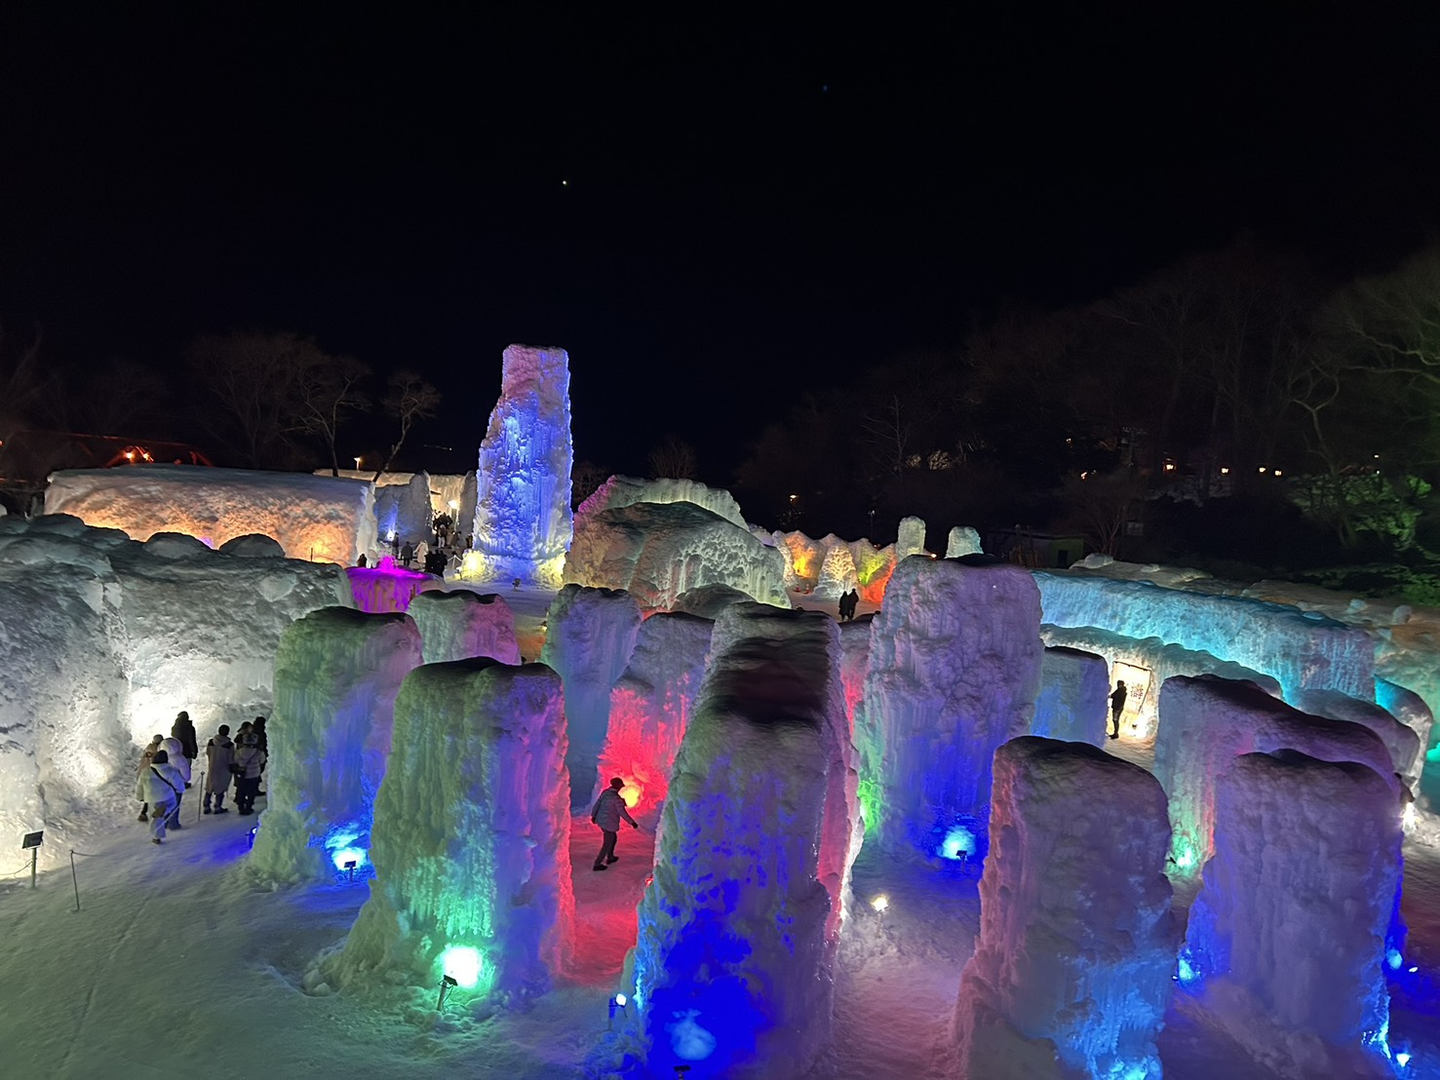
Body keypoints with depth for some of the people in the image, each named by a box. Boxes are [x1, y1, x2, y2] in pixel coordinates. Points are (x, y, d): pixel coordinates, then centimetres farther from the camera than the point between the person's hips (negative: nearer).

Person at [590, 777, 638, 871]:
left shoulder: (605, 792, -3)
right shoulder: (616, 798, -24)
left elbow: (597, 804, 6)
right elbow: (623, 813, -19)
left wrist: (593, 815, 21)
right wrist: (632, 822, -9)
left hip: (601, 820, 8)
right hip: (609, 824, -8)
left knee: (613, 838, 28)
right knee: (607, 844, 9)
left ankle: (610, 857, 43)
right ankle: (597, 864, 18)